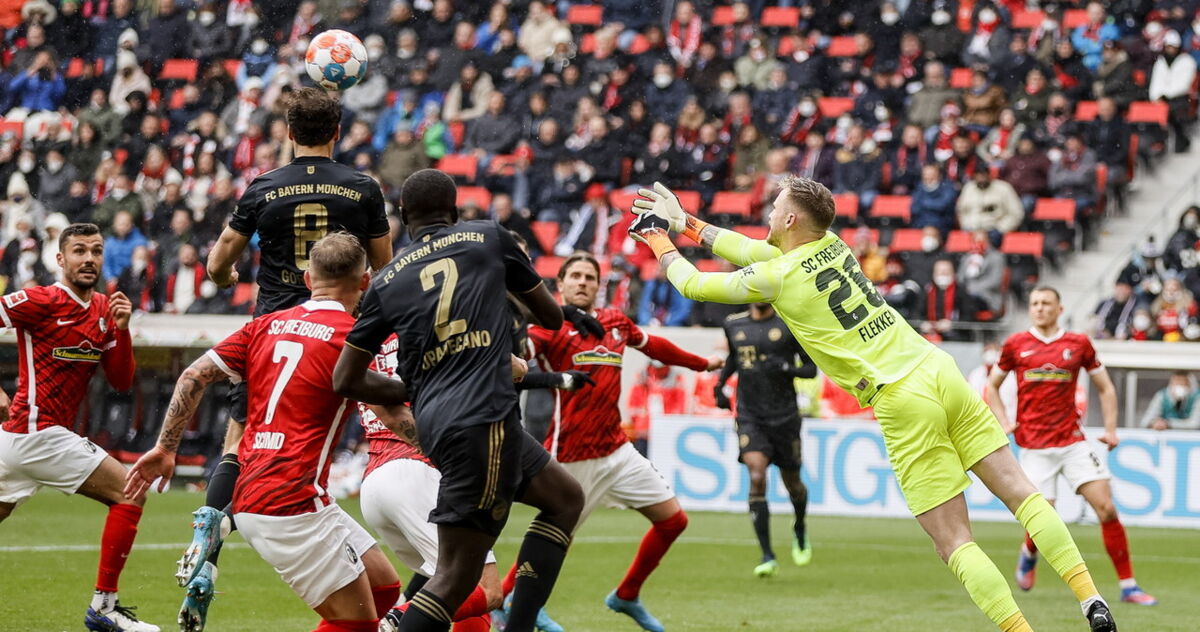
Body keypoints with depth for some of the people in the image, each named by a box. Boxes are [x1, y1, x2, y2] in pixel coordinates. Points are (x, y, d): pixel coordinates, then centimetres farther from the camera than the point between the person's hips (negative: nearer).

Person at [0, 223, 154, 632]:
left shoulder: (104, 311, 11)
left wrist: (121, 329, -6)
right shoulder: (44, 301, -12)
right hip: (38, 433, -8)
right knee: (129, 493, -9)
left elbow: (122, 382, 9)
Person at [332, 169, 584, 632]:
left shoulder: (386, 282, 15)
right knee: (456, 576, -2)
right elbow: (552, 317, 18)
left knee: (566, 498, 21)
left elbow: (345, 381, 12)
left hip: (436, 418, 5)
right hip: (483, 418, -5)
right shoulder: (489, 238, 8)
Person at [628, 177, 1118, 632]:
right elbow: (761, 252, 32)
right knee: (1019, 490, 3)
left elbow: (694, 285, 12)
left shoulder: (775, 278, -3)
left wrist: (659, 241, 31)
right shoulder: (831, 243, 15)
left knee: (954, 543, -3)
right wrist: (683, 222, 37)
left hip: (902, 403, -6)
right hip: (941, 371, 6)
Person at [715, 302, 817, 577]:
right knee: (756, 478, -18)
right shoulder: (734, 325, 6)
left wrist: (786, 368, -19)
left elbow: (811, 368, -1)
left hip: (784, 417, -1)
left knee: (792, 483, 10)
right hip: (749, 416, 1)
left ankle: (800, 530, 45)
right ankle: (767, 557, -15)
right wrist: (719, 384, 13)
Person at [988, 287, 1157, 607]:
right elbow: (993, 385, 18)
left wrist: (1110, 429, 4)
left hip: (1072, 440, 1)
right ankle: (1029, 553, 33)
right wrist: (1003, 422, 4)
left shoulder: (1078, 344, 5)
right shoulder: (1016, 344, 5)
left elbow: (1106, 388, 14)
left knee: (1106, 508, -10)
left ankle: (1128, 585, -3)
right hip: (1034, 445, -1)